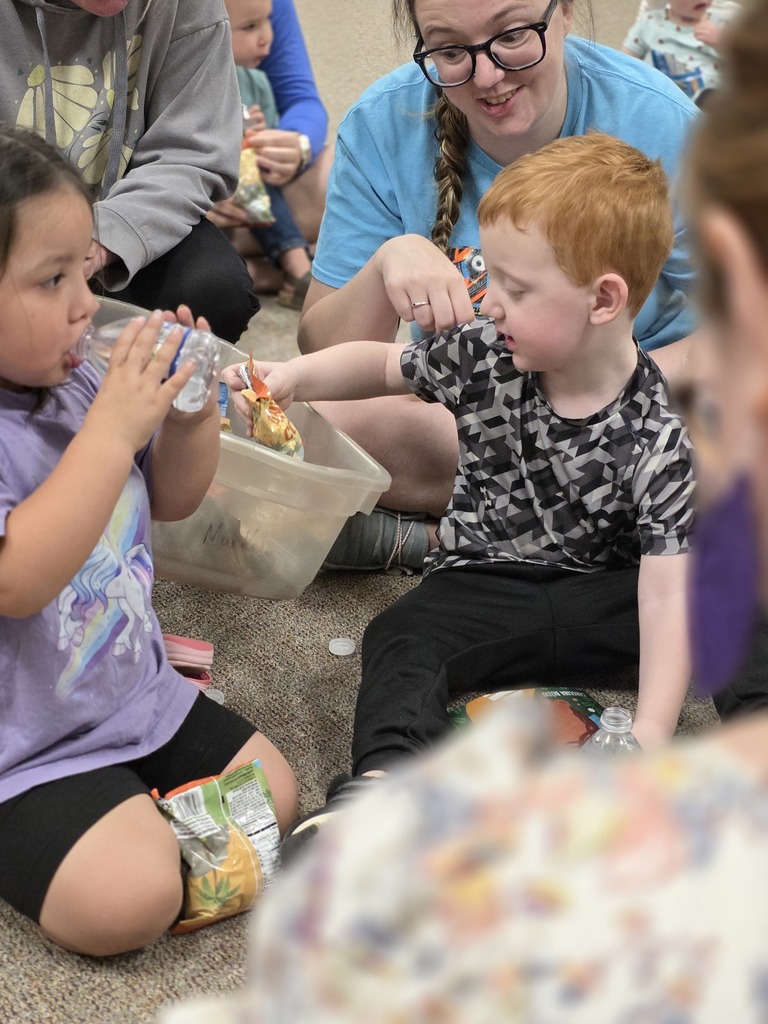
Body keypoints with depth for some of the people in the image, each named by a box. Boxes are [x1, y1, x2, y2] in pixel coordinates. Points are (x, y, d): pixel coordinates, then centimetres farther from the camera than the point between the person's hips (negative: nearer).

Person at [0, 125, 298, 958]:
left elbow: (172, 499, 10)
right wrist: (112, 431, -37)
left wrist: (191, 411, -12)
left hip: (137, 693, 8)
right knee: (129, 900, -20)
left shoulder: (76, 383, -3)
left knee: (272, 798, 10)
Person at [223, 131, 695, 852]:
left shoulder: (658, 435, -18)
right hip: (481, 580, 2)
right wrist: (295, 376, -8)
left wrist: (651, 733, -33)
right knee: (402, 638, -29)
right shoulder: (484, 358, -7)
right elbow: (384, 366, 11)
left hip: (596, 590, -1)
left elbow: (667, 590, -24)